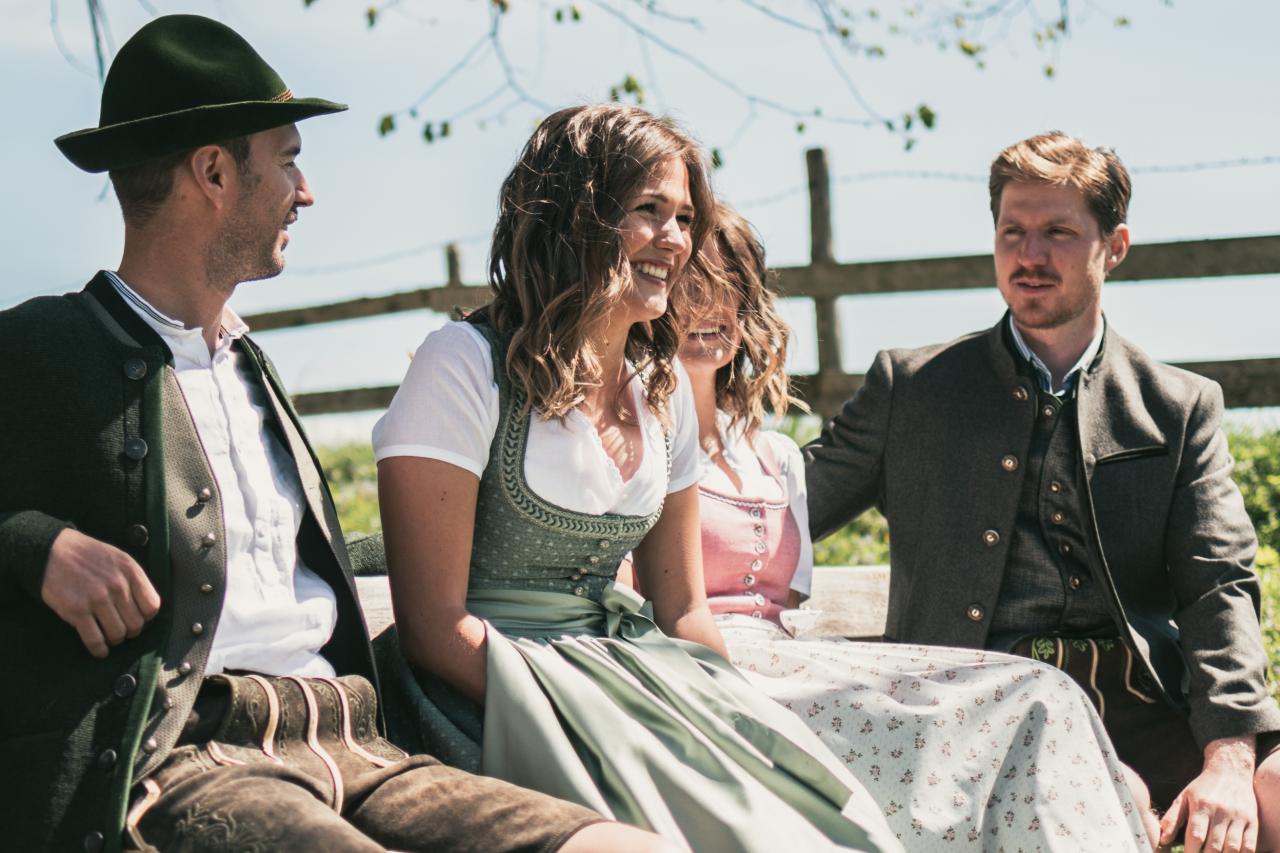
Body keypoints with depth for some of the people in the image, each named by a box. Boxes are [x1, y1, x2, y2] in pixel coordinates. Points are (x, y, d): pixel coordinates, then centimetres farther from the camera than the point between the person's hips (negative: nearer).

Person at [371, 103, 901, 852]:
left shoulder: (664, 390, 12)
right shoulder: (467, 365, -9)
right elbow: (433, 623, -14)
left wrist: (735, 720, -2)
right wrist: (598, 735, -21)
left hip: (627, 667, 7)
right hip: (489, 689, -6)